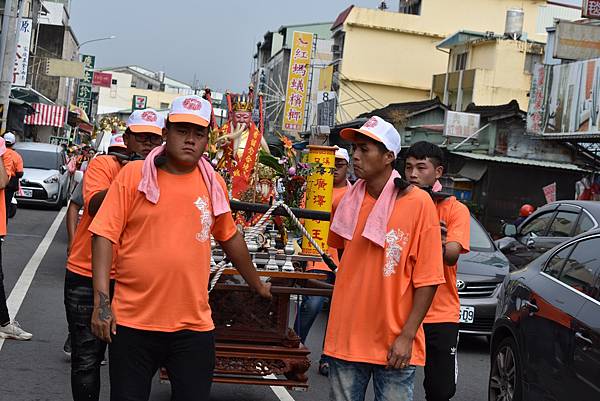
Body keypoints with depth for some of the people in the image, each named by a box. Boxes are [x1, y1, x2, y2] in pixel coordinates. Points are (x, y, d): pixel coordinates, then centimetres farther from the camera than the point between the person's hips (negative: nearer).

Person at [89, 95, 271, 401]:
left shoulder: (213, 183, 6)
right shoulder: (134, 174, -3)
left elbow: (230, 237, 20)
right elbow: (105, 235, -5)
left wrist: (257, 285, 30)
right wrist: (102, 300, -13)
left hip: (194, 327, 2)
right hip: (132, 323, -2)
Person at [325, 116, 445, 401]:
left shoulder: (418, 203, -10)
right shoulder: (349, 202, 5)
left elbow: (427, 279, -10)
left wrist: (407, 336, -14)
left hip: (394, 344, -4)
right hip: (346, 337, 4)